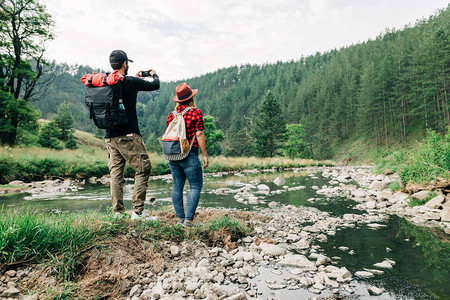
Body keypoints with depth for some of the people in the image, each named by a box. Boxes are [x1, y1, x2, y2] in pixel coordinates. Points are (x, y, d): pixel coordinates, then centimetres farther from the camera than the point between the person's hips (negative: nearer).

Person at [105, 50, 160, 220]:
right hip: (128, 135, -6)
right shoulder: (131, 82, -9)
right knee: (143, 169, 3)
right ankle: (137, 210, 2)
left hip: (110, 137, 7)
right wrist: (154, 75, 26)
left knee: (116, 173, 10)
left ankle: (117, 211, 14)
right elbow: (155, 85, 5)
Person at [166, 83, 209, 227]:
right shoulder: (196, 112, -5)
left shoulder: (171, 115, 10)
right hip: (189, 155, -6)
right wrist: (205, 154, -6)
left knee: (177, 186, 11)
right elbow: (199, 134, -11)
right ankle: (189, 219, -2)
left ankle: (180, 217, 17)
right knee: (195, 186, 2)